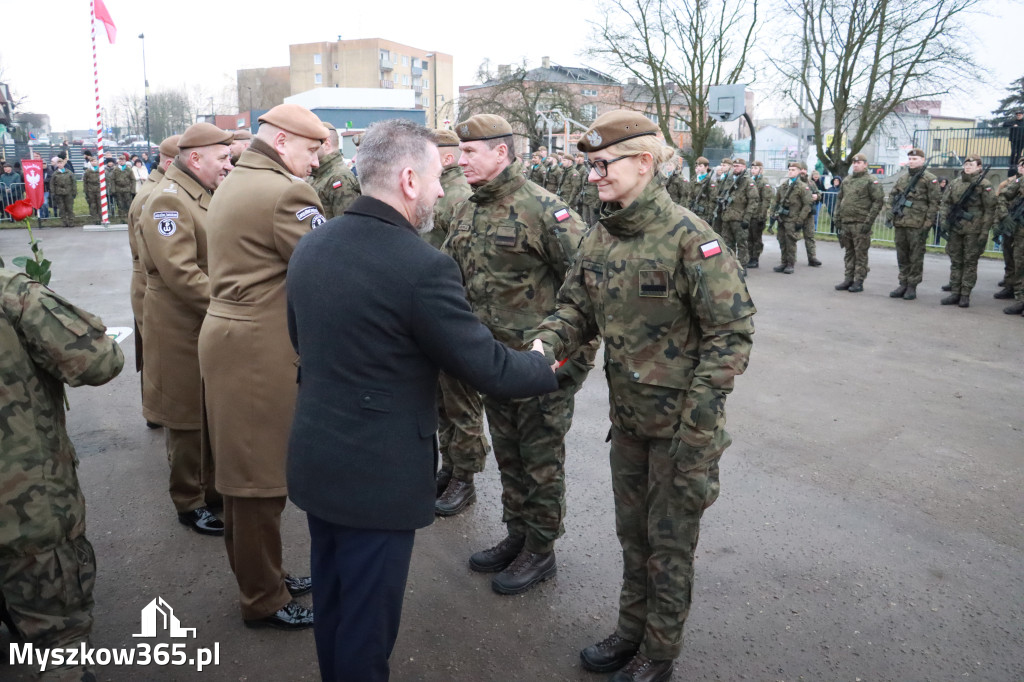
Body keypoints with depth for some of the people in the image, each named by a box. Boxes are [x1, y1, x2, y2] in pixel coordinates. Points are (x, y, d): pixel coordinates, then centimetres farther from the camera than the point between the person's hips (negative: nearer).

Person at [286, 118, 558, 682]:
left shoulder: (310, 246, 0)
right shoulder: (422, 266, -24)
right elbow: (489, 370, -17)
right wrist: (545, 366, 2)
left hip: (315, 459, 8)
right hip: (378, 474, -8)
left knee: (330, 600, 25)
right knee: (367, 617, 12)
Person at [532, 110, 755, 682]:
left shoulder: (689, 237, -19)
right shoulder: (600, 239, 3)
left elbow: (732, 330, -19)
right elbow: (577, 307, 8)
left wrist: (696, 423, -21)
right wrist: (548, 342, -15)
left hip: (679, 421, -6)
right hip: (627, 415, 6)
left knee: (670, 540, 10)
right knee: (632, 530, 21)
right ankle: (633, 630, 41)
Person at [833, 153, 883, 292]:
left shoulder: (871, 182, -4)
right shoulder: (846, 180, 15)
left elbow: (877, 202, -9)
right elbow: (839, 199, 19)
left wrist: (868, 222, -14)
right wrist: (838, 219, 11)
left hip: (861, 224, -6)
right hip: (846, 223, 6)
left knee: (860, 254, -2)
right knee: (848, 252, 11)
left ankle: (859, 282, 3)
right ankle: (848, 279, 19)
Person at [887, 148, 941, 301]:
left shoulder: (930, 179, -2)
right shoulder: (901, 179, 15)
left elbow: (934, 202, -6)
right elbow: (892, 195, 24)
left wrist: (927, 224, -12)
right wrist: (892, 212, 9)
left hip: (917, 225, -6)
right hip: (900, 224, 6)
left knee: (916, 257, 0)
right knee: (902, 256, 11)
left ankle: (912, 286, 6)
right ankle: (903, 284, 19)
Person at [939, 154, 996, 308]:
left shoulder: (984, 185, -4)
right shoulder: (955, 183, 10)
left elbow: (990, 210, -6)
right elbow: (945, 203, 13)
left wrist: (984, 232, -10)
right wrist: (943, 222, 1)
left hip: (973, 231, -4)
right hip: (955, 229, 5)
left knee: (970, 263, 1)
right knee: (955, 262, 8)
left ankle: (965, 295, 5)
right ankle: (955, 293, 14)